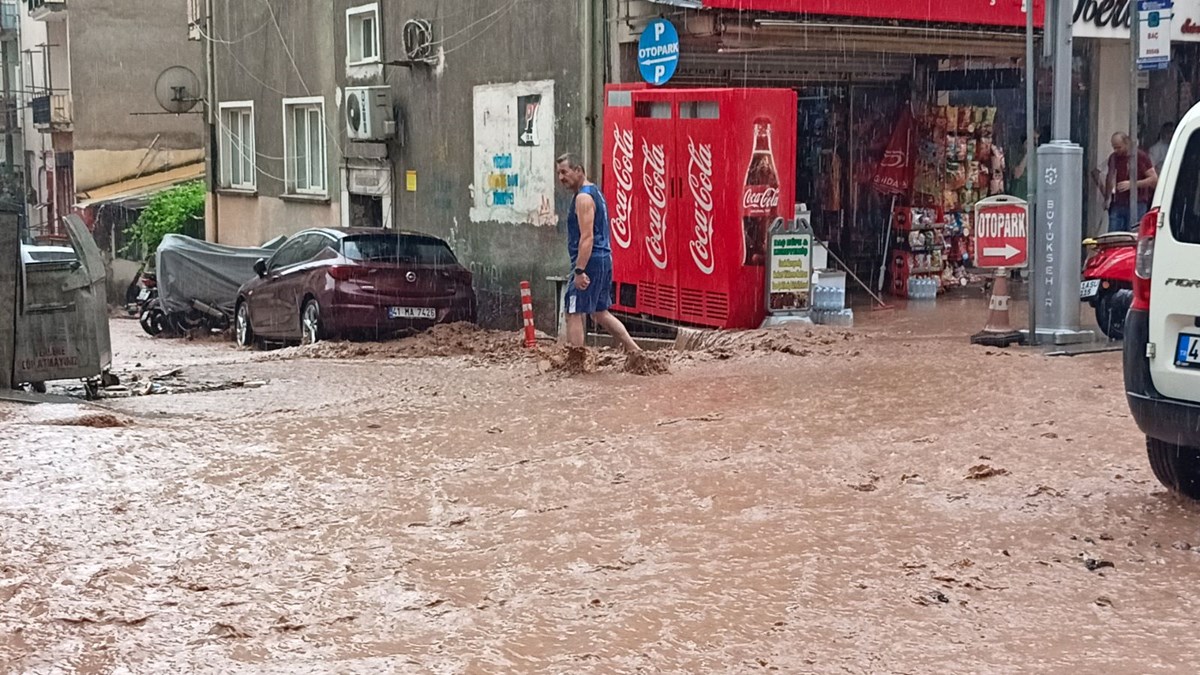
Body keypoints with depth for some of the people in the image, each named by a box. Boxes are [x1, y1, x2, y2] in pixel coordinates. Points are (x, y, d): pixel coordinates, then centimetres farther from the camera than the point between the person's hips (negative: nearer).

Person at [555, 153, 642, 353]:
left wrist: (579, 271, -26)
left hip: (591, 261, -10)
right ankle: (633, 348, 16)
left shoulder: (583, 198, -13)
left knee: (574, 313, -6)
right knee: (600, 312, 19)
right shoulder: (595, 192, 18)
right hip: (604, 259, 10)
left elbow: (587, 237, -22)